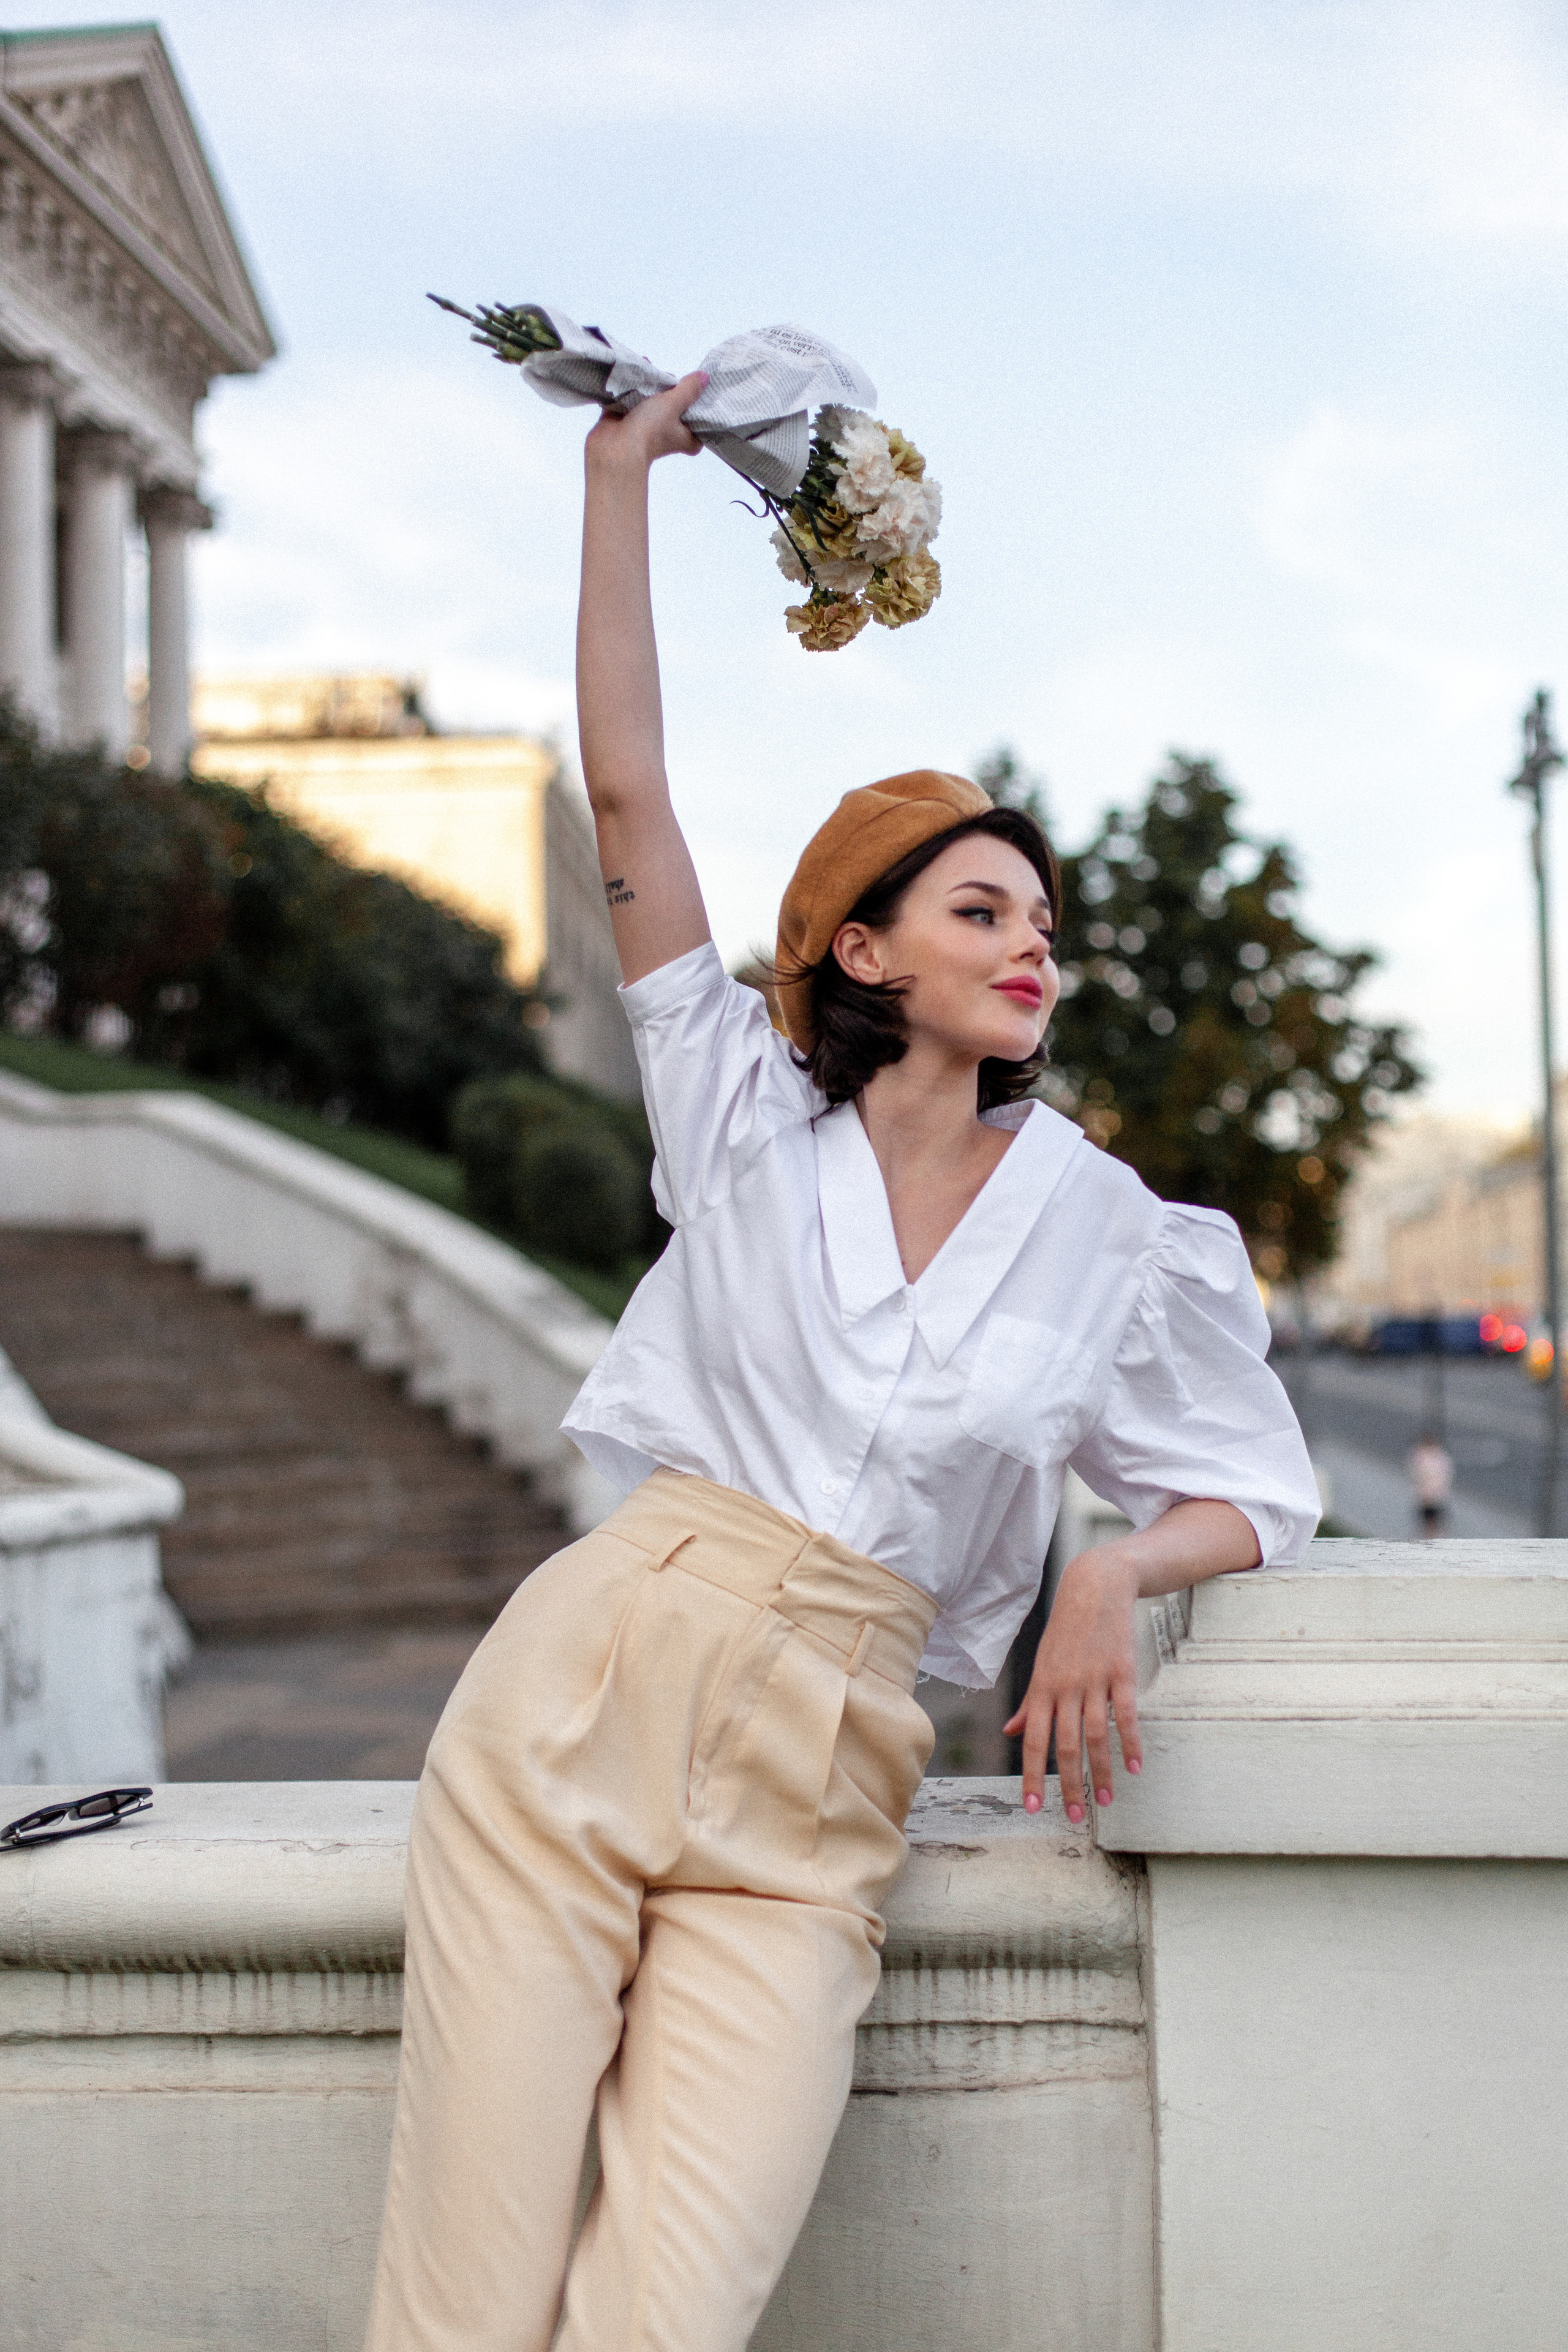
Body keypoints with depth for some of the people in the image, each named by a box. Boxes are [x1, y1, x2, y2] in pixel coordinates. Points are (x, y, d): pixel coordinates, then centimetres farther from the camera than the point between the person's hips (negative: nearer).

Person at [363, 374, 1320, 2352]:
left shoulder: (1107, 1229, 10)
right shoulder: (748, 1112, 9)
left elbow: (1254, 1493, 15)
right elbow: (625, 785, 6)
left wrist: (1114, 1577, -7)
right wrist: (622, 474, 8)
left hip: (818, 1788, 1)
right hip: (587, 1685, 0)